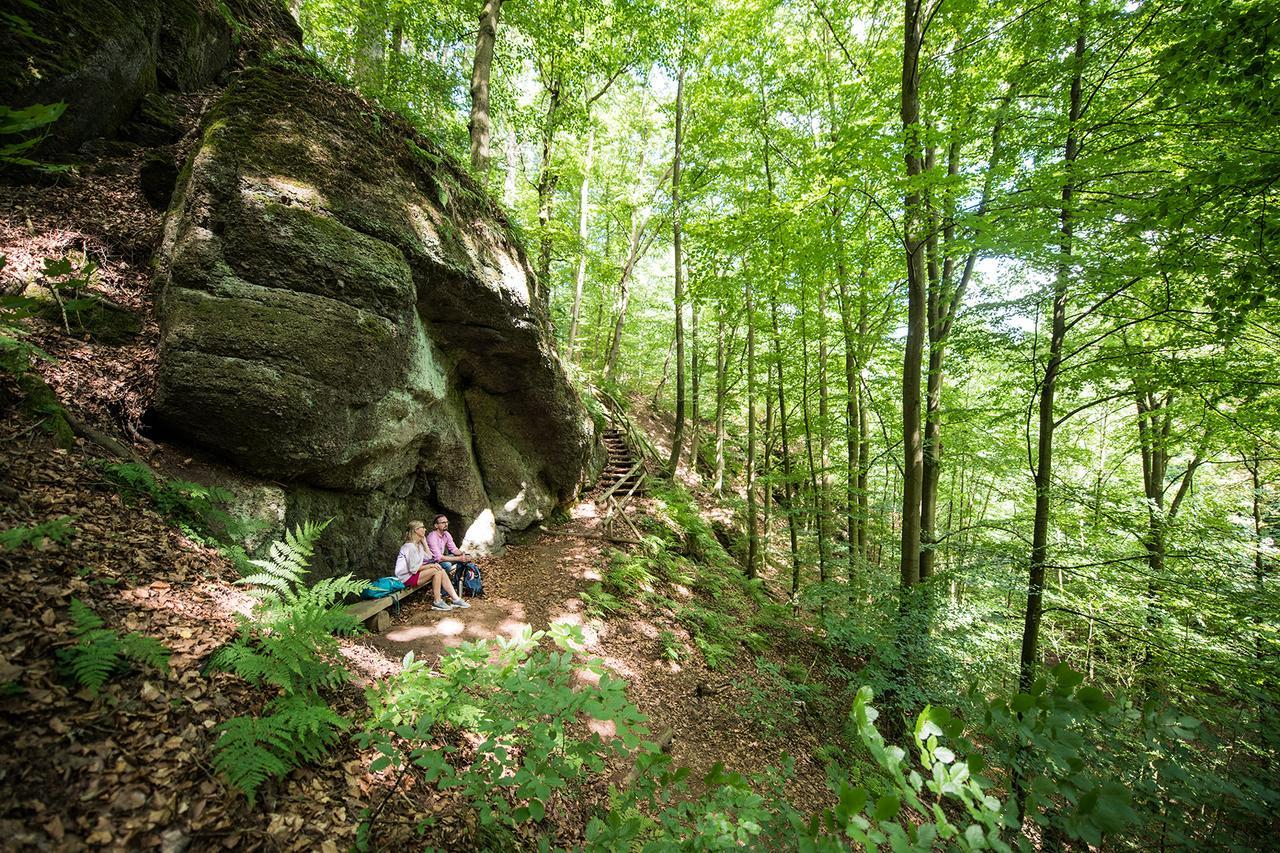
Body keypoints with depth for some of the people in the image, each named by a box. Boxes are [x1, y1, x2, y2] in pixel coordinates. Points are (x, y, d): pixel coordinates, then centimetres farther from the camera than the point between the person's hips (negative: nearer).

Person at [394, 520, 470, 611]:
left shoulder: (418, 544, 10)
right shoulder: (410, 546, -21)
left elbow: (429, 557, 9)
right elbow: (414, 568, -21)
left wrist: (424, 542, 5)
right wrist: (430, 566, -15)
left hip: (414, 573, 9)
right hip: (407, 577, -9)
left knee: (442, 571, -5)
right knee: (436, 571, -23)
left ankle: (455, 599, -8)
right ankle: (437, 602, -14)